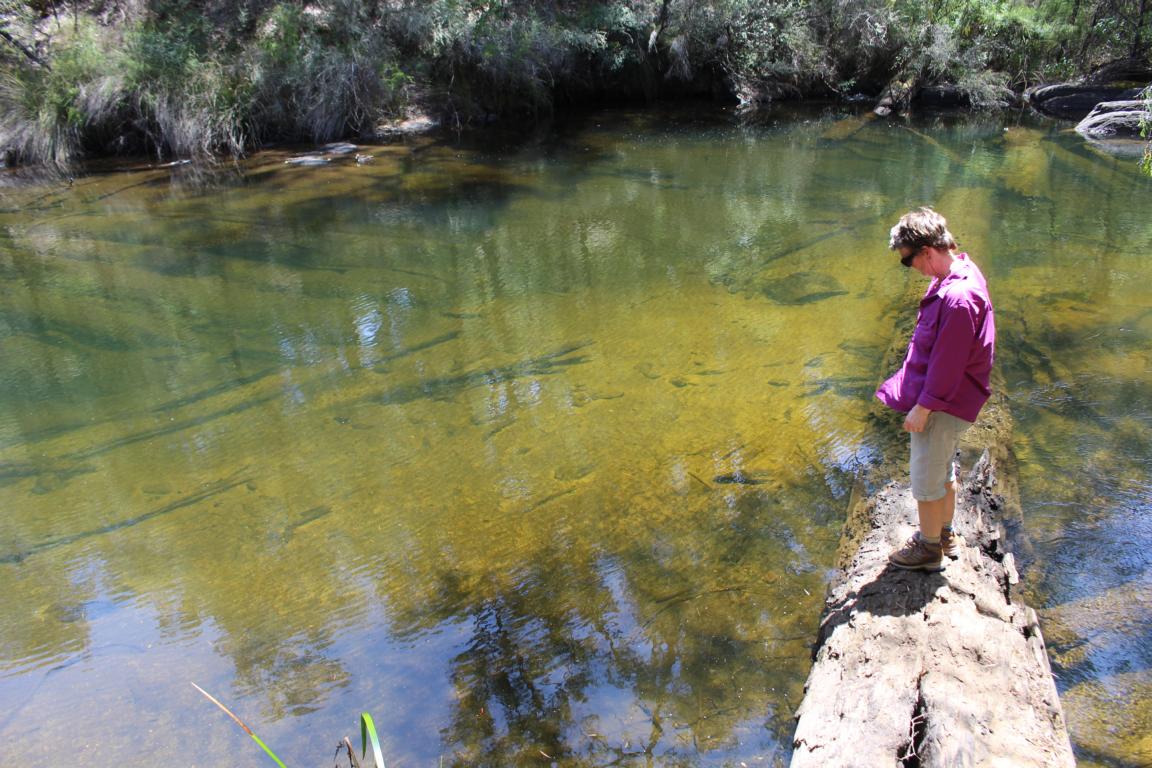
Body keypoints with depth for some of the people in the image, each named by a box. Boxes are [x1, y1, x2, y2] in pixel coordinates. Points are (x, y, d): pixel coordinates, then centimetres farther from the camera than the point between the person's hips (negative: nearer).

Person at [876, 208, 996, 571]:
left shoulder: (958, 298, -30)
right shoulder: (961, 270, 3)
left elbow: (947, 362, -26)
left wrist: (923, 406, -17)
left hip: (942, 405, -10)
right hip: (947, 399, 10)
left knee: (926, 480, 7)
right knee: (944, 470, 25)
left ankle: (929, 549, 25)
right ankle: (945, 534, 43)